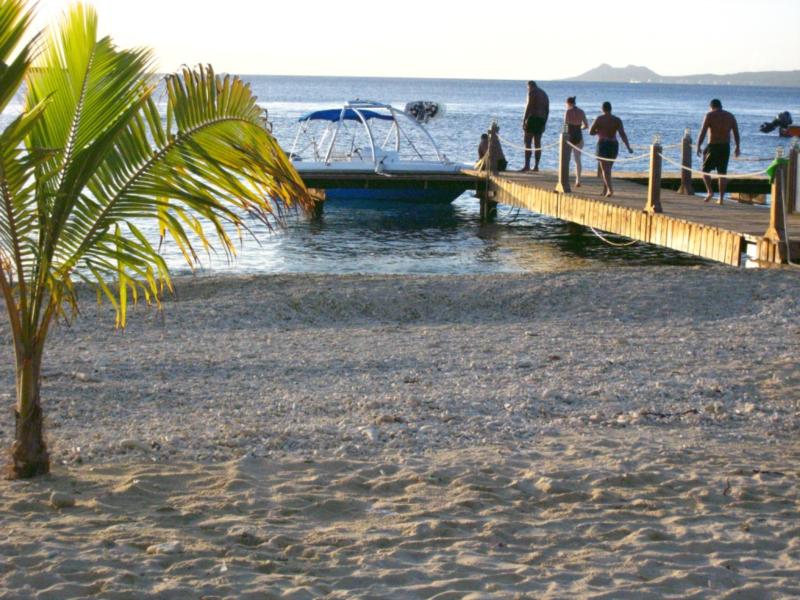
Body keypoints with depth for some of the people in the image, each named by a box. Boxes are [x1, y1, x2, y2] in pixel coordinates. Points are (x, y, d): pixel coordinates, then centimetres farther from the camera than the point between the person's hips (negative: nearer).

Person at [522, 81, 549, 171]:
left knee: (527, 142, -10)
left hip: (532, 118, -8)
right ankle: (536, 166, 6)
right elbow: (547, 110, 17)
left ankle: (527, 165, -19)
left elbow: (529, 106, -15)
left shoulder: (532, 92, -6)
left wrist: (524, 120, -16)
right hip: (541, 120, 8)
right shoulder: (544, 94, 19)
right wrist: (544, 123, 20)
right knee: (537, 143, 8)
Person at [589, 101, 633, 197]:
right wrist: (628, 147, -8)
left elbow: (591, 132, 1)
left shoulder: (599, 119, -5)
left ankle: (610, 189, -26)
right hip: (613, 146, 4)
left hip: (602, 145, -4)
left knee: (605, 169, -7)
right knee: (608, 168, 19)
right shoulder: (617, 120, 2)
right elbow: (622, 134, -7)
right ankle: (605, 190, 23)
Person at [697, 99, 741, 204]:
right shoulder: (730, 116, 11)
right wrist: (738, 147, 16)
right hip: (726, 147, 4)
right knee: (722, 173, 8)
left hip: (713, 146, -4)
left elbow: (703, 132, -10)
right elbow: (736, 133, 9)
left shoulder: (710, 115, -3)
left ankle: (710, 191, -11)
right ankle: (721, 198, 5)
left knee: (705, 169, 8)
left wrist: (698, 146, -8)